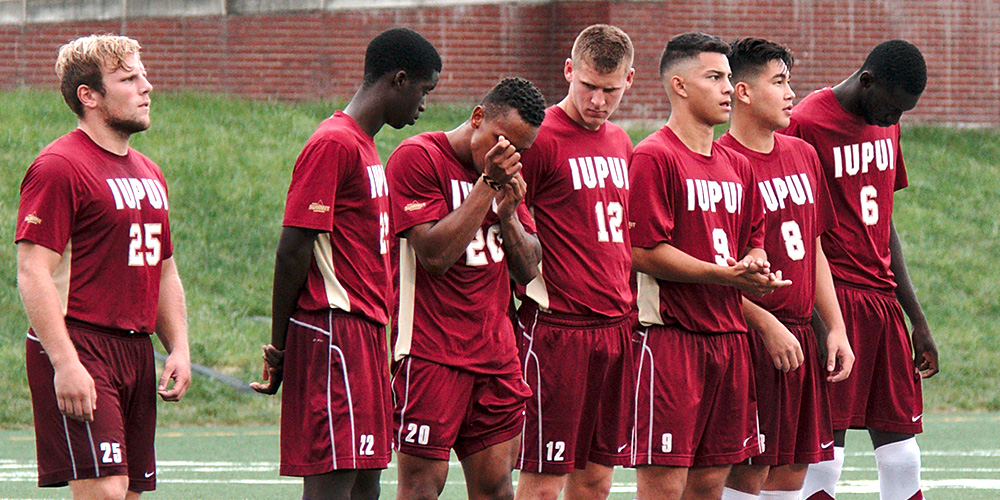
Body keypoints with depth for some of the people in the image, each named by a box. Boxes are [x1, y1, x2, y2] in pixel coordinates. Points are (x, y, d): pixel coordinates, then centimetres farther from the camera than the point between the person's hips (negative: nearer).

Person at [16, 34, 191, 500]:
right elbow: (33, 273, -15)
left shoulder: (149, 173, 19)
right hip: (80, 349, -9)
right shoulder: (59, 166, -9)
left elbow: (164, 272, 26)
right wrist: (65, 362, -22)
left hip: (136, 351, 9)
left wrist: (178, 349, 13)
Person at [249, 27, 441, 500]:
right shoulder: (334, 145, -11)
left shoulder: (363, 146, 21)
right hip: (334, 331, -10)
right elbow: (292, 252, -14)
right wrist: (280, 346, -13)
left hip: (363, 331, 10)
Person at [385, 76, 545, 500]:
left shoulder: (505, 171, 16)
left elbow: (528, 270, 15)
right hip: (431, 350, -7)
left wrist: (508, 214, -4)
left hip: (494, 351, 7)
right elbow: (435, 255, -17)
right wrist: (488, 185, -16)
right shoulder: (418, 158, -7)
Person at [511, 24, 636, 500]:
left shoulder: (620, 143, 15)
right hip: (557, 329, -7)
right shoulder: (540, 139, -7)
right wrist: (533, 285, -16)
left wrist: (630, 302, 16)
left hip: (617, 326, 7)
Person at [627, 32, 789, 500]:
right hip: (670, 334, -8)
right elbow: (644, 251, -14)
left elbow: (753, 241, 25)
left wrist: (754, 266, 0)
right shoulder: (654, 157, -8)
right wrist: (725, 275, -17)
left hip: (729, 334, 8)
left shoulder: (736, 166, 17)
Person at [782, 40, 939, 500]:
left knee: (902, 459, 3)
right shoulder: (805, 125, -9)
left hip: (884, 300, 7)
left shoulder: (886, 126, 16)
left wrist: (917, 319, 22)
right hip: (834, 301, -7)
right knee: (824, 453, -10)